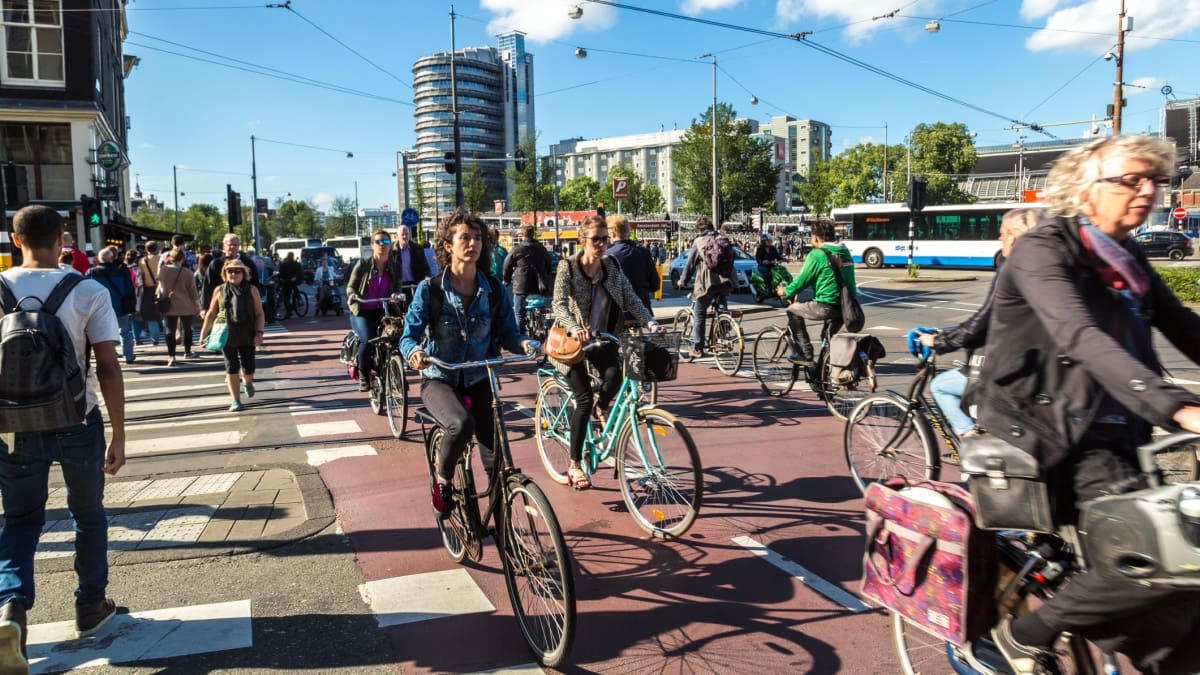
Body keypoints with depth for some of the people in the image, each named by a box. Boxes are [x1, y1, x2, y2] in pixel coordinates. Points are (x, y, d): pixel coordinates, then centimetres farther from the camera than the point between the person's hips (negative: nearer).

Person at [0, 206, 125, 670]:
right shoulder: (88, 293, -10)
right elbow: (108, 367, -11)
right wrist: (119, 436, -5)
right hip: (76, 423, -1)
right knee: (88, 514, 17)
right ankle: (91, 606, 28)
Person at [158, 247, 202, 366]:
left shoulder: (163, 271, -5)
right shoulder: (187, 273, -11)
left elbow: (160, 289, 9)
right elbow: (193, 291, -5)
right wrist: (197, 305, 4)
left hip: (169, 306, 1)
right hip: (186, 306, -1)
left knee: (170, 330, 2)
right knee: (187, 328, 16)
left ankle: (171, 356, -7)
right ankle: (187, 352, 27)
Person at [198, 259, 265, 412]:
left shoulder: (251, 290, 1)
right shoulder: (219, 290, 5)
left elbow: (259, 313, -1)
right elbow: (211, 314, 11)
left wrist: (259, 332, -11)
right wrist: (203, 333, 9)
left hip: (247, 336, 0)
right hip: (227, 335, 0)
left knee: (248, 368, 6)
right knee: (231, 368, 0)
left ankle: (247, 382, 42)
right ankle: (235, 401, 7)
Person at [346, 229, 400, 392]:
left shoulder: (394, 269, 9)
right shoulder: (363, 265, 1)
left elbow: (397, 288, -1)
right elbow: (351, 286, 0)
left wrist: (396, 295, -26)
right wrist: (352, 295, -24)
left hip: (383, 312, 2)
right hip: (362, 312, -2)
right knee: (368, 340, -28)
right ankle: (363, 376, -5)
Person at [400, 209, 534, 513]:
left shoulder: (495, 291, -4)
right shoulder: (429, 289, -10)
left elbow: (508, 334, 1)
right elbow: (409, 335, -9)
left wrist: (524, 343, -23)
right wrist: (414, 352, -33)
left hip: (478, 381, 3)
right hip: (439, 380, -3)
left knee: (496, 459, -4)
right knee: (462, 424, -35)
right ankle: (442, 481, -5)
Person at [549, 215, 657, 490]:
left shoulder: (612, 267, 0)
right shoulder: (568, 266, -13)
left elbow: (631, 299, -4)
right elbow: (559, 304, -25)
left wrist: (650, 322, -20)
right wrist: (575, 328, -43)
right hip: (572, 340, -3)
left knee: (614, 375, -28)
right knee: (584, 398, -13)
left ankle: (600, 409, 9)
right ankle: (574, 466, 1)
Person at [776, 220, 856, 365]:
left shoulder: (818, 254, -9)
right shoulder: (845, 252, 13)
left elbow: (802, 280, -5)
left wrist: (786, 291, 13)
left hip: (826, 307, -7)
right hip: (848, 307, 7)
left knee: (793, 311, 12)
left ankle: (804, 354, 10)